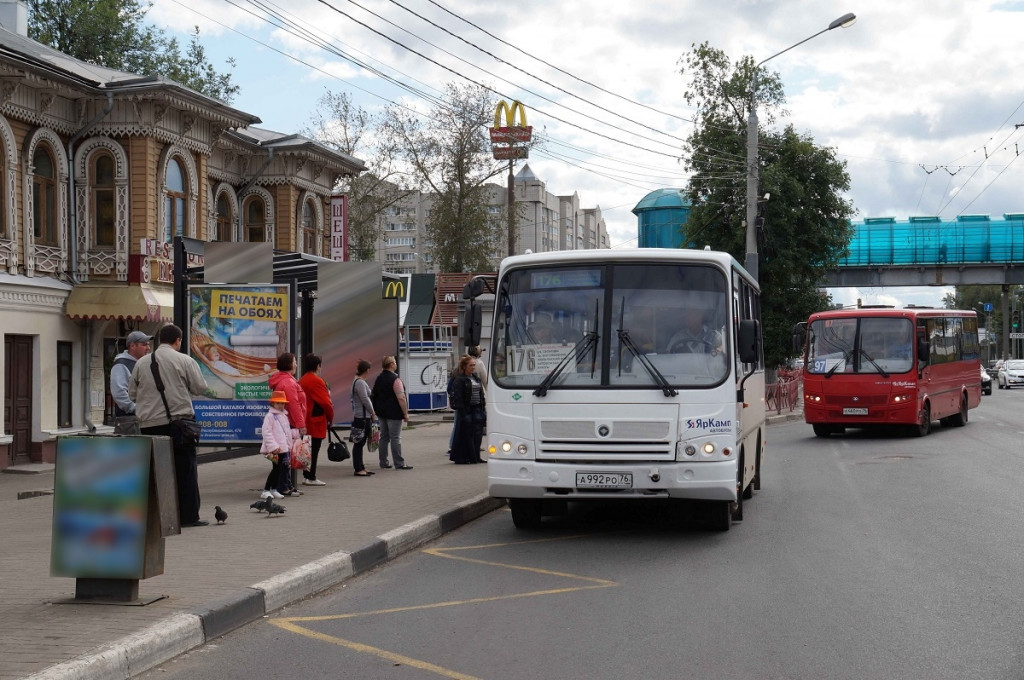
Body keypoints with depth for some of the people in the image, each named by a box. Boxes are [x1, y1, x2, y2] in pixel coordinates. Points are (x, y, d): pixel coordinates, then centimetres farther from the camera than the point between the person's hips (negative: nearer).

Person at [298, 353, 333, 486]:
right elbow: (325, 402, -16)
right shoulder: (316, 381, -15)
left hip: (305, 419, 9)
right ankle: (311, 478, -2)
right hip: (317, 420, -9)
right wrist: (331, 417, -2)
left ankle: (306, 475, 19)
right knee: (314, 449, -4)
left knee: (308, 448, 14)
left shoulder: (302, 380, 12)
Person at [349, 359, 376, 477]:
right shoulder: (360, 383, -16)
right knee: (359, 443, -6)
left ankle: (360, 467, 18)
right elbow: (365, 400, -20)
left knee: (360, 443, 13)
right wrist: (373, 413, -9)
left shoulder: (359, 381, 16)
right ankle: (358, 469, -4)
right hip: (362, 417, -10)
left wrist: (371, 413, 16)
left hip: (364, 417, 10)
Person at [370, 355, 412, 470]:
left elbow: (374, 395, 16)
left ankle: (383, 462, 16)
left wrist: (376, 410, 23)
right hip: (394, 413, -8)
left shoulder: (379, 379, 9)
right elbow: (401, 398, -20)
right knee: (395, 438, -5)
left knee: (384, 437, 13)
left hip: (381, 412, 8)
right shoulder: (395, 379, -16)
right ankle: (399, 464, -4)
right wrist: (405, 413, -15)